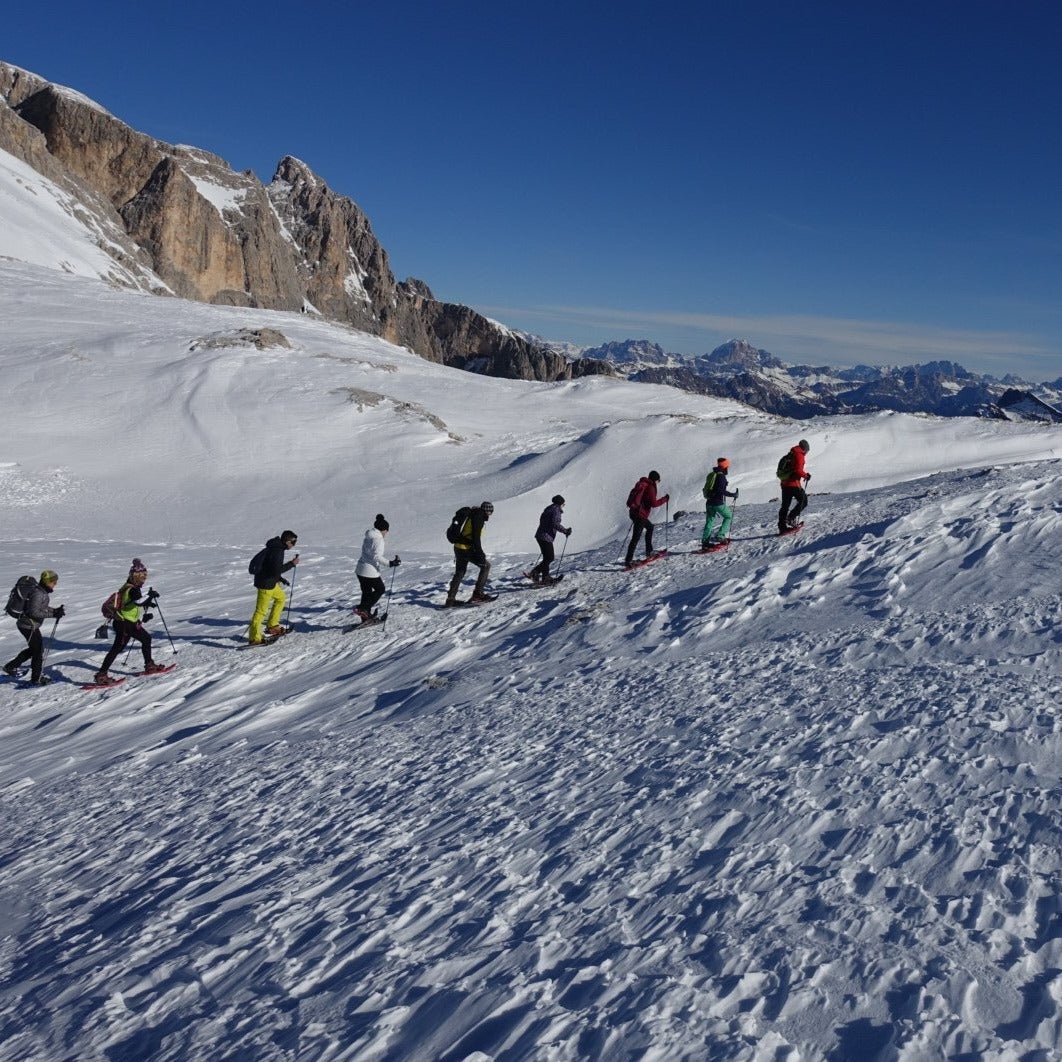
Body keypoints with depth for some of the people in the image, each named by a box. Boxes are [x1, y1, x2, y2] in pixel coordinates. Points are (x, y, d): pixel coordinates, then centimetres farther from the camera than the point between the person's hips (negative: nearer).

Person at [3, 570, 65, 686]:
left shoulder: (40, 590, 6)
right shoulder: (38, 593, -24)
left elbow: (41, 607, 17)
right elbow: (34, 612, -27)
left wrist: (55, 611, 4)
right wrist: (53, 614, -25)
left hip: (24, 623, 10)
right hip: (29, 625, -10)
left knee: (34, 648, 23)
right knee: (39, 650, 2)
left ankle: (11, 666, 29)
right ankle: (36, 679, 12)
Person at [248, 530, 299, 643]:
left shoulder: (276, 548, 8)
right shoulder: (277, 551, -23)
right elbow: (276, 570, -28)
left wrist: (280, 578, 19)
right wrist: (291, 564, -21)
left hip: (270, 582, 10)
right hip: (266, 583, -10)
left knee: (281, 598, 25)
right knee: (261, 610, -3)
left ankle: (272, 626, 30)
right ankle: (254, 638, 3)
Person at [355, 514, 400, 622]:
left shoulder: (368, 538, 14)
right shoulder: (378, 539, -15)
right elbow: (376, 556, -24)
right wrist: (390, 563, -26)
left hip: (360, 570, 9)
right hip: (370, 571, -9)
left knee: (367, 592, 17)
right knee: (380, 589, 9)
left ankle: (365, 617, 21)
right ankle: (362, 608, -2)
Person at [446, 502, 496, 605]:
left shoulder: (471, 515, 19)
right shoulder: (478, 516, -10)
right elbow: (476, 537, -19)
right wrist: (480, 553, -21)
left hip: (458, 547, 9)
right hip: (466, 549, -9)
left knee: (459, 573, 18)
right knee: (486, 565, 1)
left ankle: (450, 599, 19)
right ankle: (478, 593, -3)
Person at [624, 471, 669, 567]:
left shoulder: (641, 484, 13)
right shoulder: (650, 487, -12)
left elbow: (633, 496, 21)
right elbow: (654, 503, -15)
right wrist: (665, 499, -4)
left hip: (633, 511, 9)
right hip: (640, 514, -9)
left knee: (650, 527, 28)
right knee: (636, 538, -9)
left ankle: (649, 551, 30)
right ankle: (628, 560, -12)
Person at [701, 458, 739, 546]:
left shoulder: (711, 474, 13)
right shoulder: (721, 476, -14)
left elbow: (707, 489, 18)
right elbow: (721, 490, -23)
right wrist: (733, 495, -15)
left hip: (709, 502, 8)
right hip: (718, 502, -8)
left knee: (709, 521, 13)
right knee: (728, 516, 9)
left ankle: (705, 540, 9)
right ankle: (720, 536, -1)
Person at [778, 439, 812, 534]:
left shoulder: (791, 455, 18)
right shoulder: (799, 455, -9)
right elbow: (798, 471, -20)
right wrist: (806, 475, -5)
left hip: (784, 483, 9)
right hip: (793, 484, -8)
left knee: (785, 506, 9)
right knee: (803, 501, 6)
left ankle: (782, 527, 9)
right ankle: (791, 518, -5)